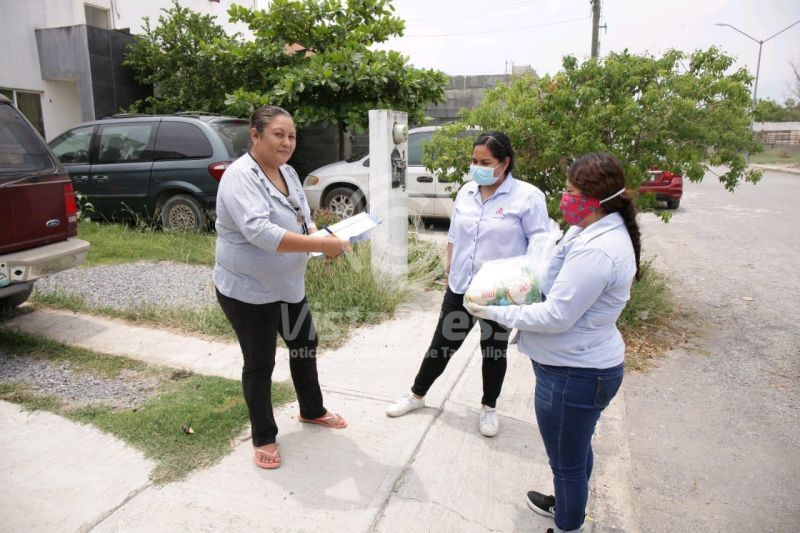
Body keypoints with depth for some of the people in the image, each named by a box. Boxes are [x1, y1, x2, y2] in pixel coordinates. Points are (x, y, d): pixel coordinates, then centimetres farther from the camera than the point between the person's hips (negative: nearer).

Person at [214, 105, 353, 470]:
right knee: (259, 365, 6)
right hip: (247, 290, -8)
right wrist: (321, 245, -37)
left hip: (288, 285, 8)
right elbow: (259, 232, -36)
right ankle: (264, 438, 27)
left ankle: (312, 411, 44)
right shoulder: (240, 176, -23)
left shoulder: (287, 172, 4)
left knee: (305, 345, 20)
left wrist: (324, 239, -15)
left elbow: (302, 220, 7)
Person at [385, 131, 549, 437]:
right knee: (442, 343, 13)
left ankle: (489, 408, 36)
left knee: (494, 350, 15)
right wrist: (449, 268, 15)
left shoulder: (528, 196, -12)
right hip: (460, 287, 4)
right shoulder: (466, 192, 4)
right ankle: (417, 395, 33)